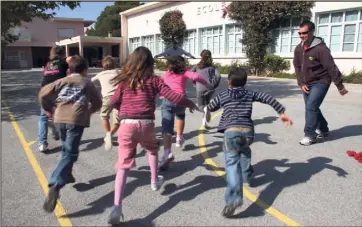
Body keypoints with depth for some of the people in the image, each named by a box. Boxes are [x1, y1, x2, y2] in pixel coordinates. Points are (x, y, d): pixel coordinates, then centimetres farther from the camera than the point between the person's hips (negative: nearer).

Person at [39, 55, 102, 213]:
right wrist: (88, 111, 35)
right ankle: (55, 186, -24)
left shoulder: (62, 81, 17)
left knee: (66, 149, 26)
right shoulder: (87, 83, 13)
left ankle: (66, 175, 38)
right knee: (70, 154, -7)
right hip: (76, 119, -4)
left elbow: (43, 94, 10)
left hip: (60, 118, 4)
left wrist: (48, 109, 25)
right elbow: (98, 103, 17)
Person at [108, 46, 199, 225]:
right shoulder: (153, 80, 3)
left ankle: (117, 206, -10)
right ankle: (154, 181, 45)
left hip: (127, 124, 0)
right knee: (152, 149, 32)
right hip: (146, 124, 0)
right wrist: (190, 104, 17)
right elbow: (173, 96, 0)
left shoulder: (125, 81, 7)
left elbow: (114, 102, 13)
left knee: (123, 164, -1)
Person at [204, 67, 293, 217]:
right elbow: (268, 99, 12)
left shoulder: (223, 95, 17)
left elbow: (210, 107, 31)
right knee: (244, 150, 35)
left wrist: (205, 109, 54)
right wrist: (282, 112, 14)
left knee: (232, 163, -10)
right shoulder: (250, 93, 20)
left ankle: (234, 197, -26)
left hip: (232, 131, -3)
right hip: (248, 130, 4)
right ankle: (247, 176, 51)